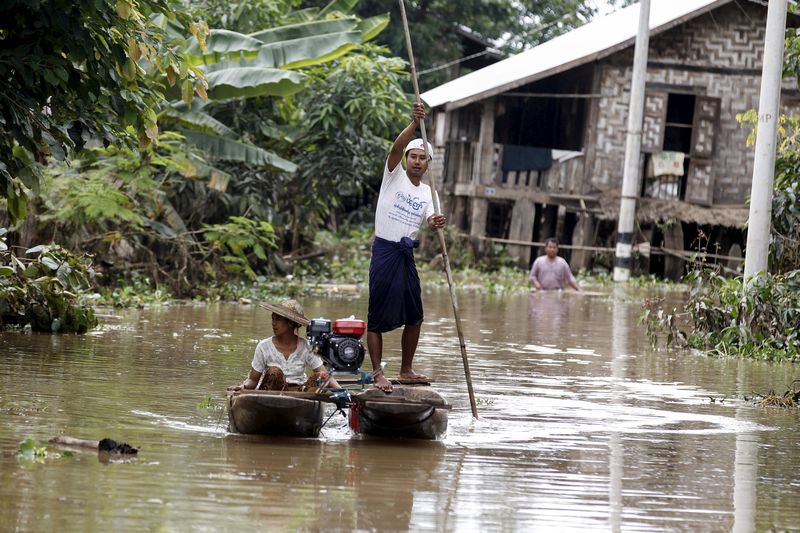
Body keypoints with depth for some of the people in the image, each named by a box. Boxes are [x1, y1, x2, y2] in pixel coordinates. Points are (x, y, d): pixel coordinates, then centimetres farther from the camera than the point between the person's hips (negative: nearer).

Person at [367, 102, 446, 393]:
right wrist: (414, 123, -31)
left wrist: (436, 222, -25)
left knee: (414, 316, 11)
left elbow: (429, 221, -2)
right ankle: (378, 373, -5)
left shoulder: (426, 192, 13)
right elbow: (396, 147, -18)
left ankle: (406, 369, 24)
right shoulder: (395, 175, 0)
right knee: (377, 316, -6)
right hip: (385, 251, -6)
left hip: (407, 254, 6)